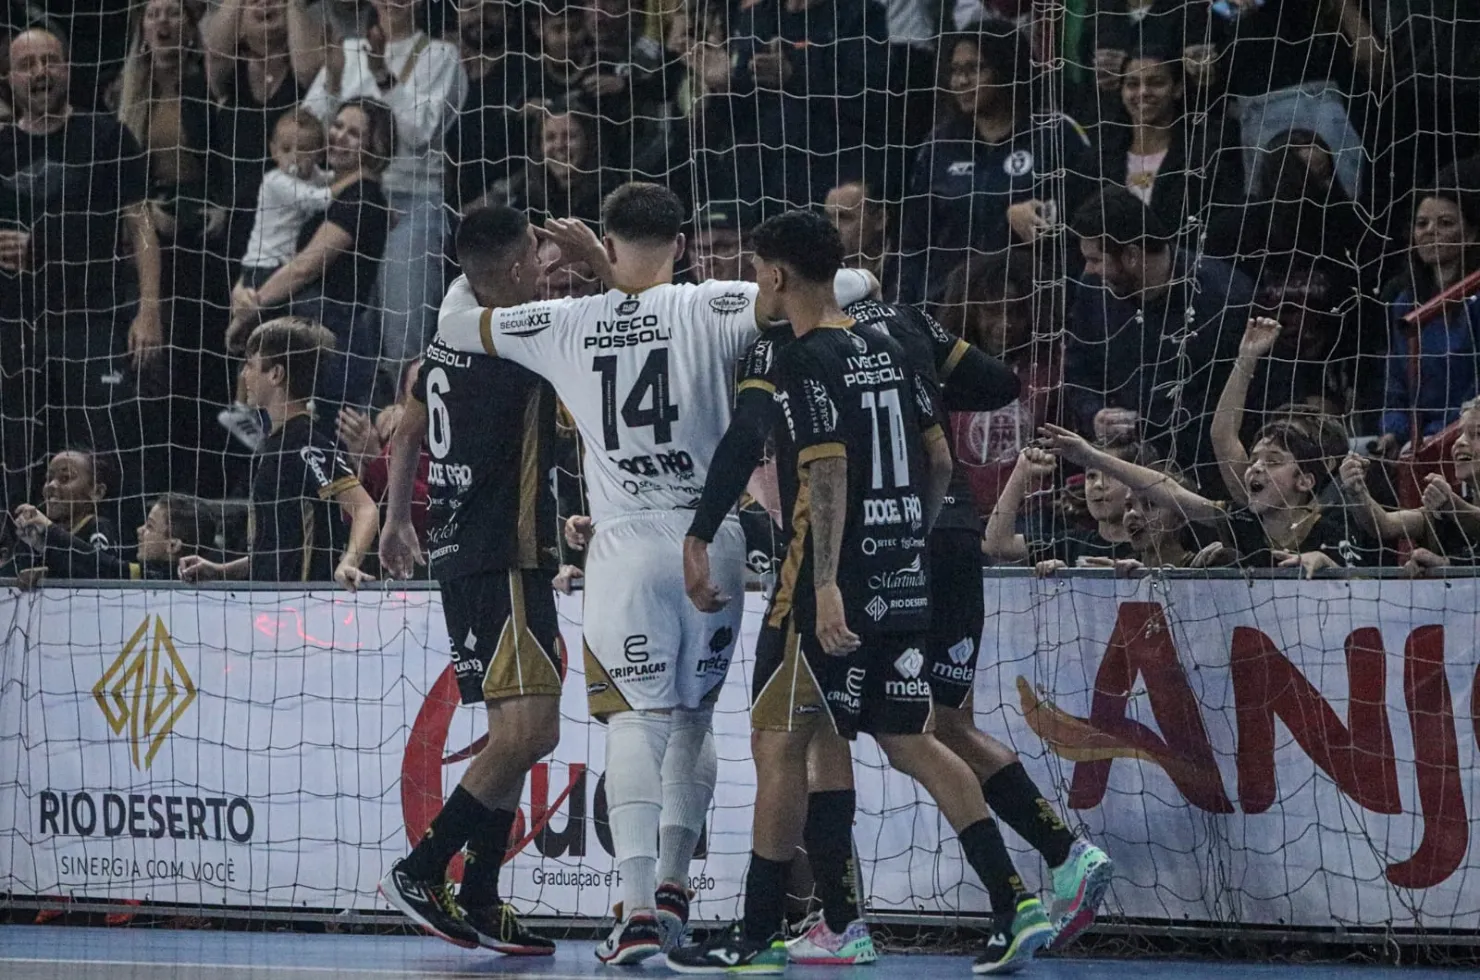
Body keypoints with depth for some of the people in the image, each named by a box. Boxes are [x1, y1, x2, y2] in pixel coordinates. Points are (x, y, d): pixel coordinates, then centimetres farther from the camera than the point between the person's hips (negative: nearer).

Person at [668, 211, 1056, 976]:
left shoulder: (803, 362, -11)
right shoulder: (893, 351, 12)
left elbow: (827, 473, -20)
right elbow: (939, 462, 14)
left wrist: (826, 586, -24)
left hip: (832, 584, -8)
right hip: (904, 583, 8)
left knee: (778, 742, 1)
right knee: (910, 743, 12)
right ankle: (1015, 906, 1)